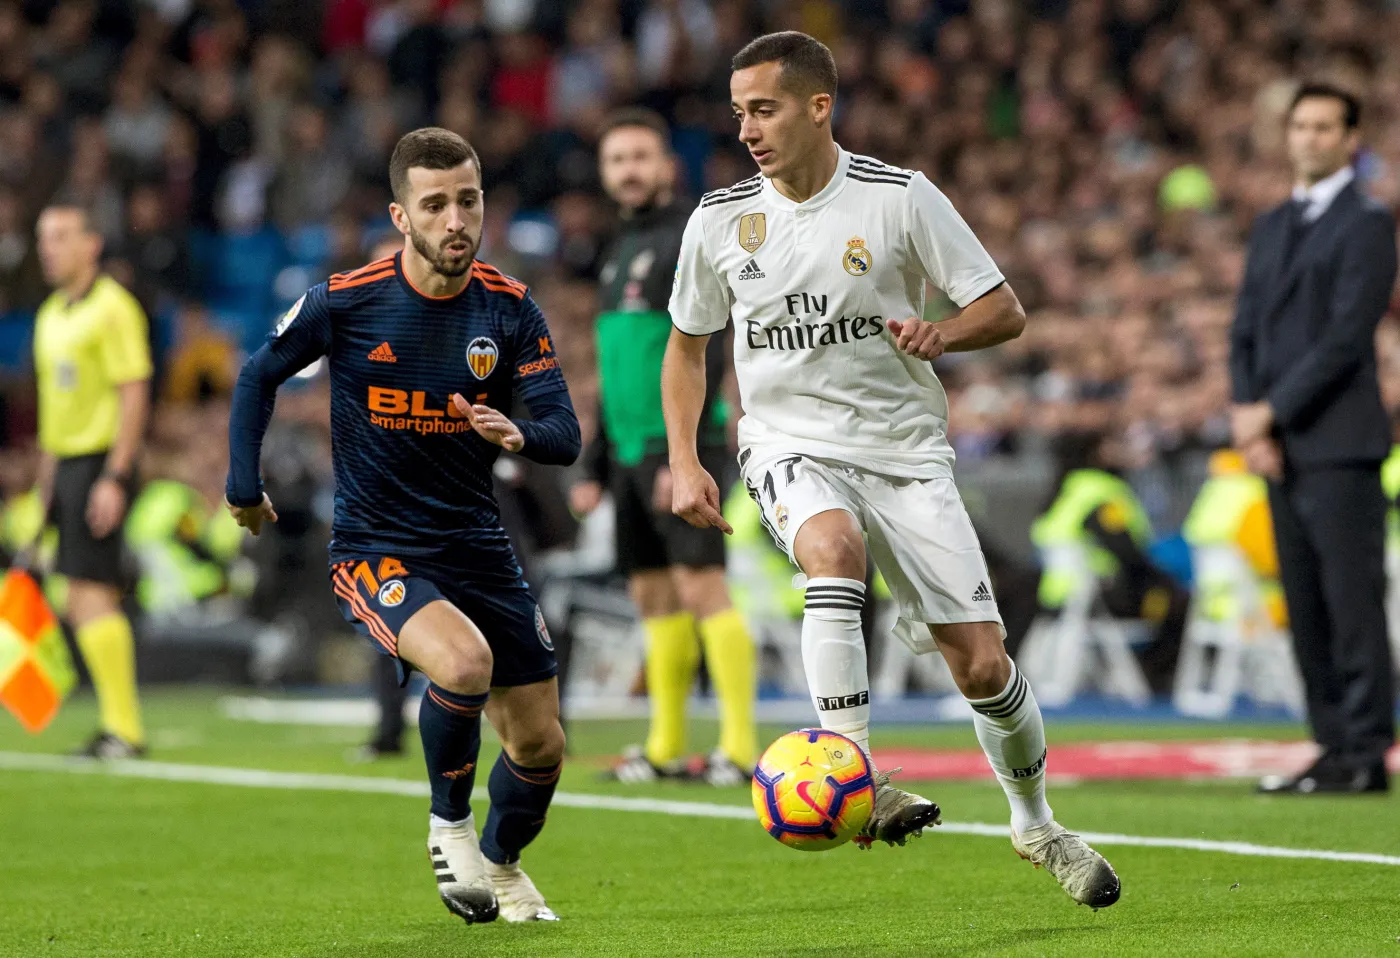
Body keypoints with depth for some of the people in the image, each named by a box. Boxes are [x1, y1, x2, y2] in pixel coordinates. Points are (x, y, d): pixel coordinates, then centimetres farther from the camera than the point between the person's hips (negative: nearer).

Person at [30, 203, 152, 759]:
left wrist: (115, 478, -20)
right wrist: (46, 478, 20)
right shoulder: (51, 315, 16)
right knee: (86, 603, 7)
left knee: (90, 594, -12)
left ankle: (124, 729, -9)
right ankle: (119, 726, 12)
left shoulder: (112, 308, -10)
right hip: (67, 463, 9)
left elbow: (134, 395, -15)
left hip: (101, 462, -9)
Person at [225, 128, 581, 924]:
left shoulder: (509, 308, -6)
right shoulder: (345, 302, -13)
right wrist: (245, 486, 4)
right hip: (375, 550, -4)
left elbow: (566, 434, -8)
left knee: (541, 744, 5)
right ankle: (450, 824, -6)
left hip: (477, 543, 4)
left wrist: (519, 434, -30)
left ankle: (502, 864, 38)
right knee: (464, 659, -33)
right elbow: (260, 375, 5)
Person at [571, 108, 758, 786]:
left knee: (701, 586, -14)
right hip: (632, 449, 9)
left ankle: (741, 746, -15)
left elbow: (707, 353, -15)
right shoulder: (620, 253, 20)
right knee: (654, 597, 8)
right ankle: (666, 748, 12)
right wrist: (597, 469, 21)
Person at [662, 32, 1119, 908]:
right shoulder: (720, 220, 1)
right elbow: (687, 344, 16)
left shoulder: (900, 198, -6)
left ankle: (1036, 825, 23)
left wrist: (942, 334, -23)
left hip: (904, 448, 0)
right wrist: (685, 462, 4)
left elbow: (1005, 311, -1)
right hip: (791, 446, 0)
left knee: (983, 666, -5)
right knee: (832, 548, -37)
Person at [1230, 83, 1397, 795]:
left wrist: (1271, 411, -13)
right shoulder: (1271, 228, 19)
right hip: (1278, 446, 7)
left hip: (1339, 444, -7)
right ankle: (1334, 747, 11)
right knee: (1305, 604, 7)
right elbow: (1246, 330, 15)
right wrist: (1245, 413, -1)